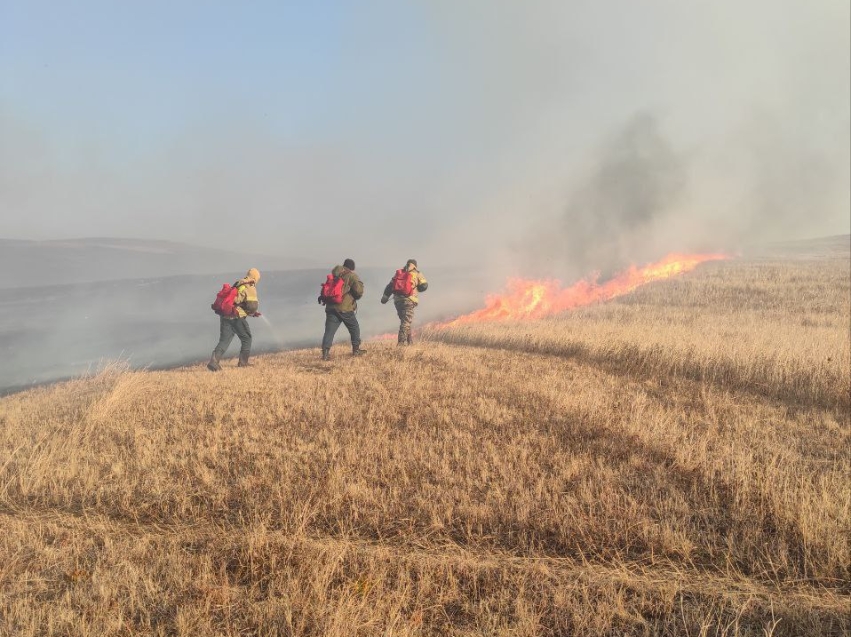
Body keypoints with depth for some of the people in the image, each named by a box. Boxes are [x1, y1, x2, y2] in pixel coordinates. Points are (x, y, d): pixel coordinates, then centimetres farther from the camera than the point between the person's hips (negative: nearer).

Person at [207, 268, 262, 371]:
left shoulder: (237, 285, 19)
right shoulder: (250, 288, -5)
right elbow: (252, 305, -16)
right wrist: (252, 313, 8)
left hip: (225, 315, 6)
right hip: (237, 317, -6)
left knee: (224, 341, 4)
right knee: (246, 339, 15)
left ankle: (214, 360, -15)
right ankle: (243, 362, 19)